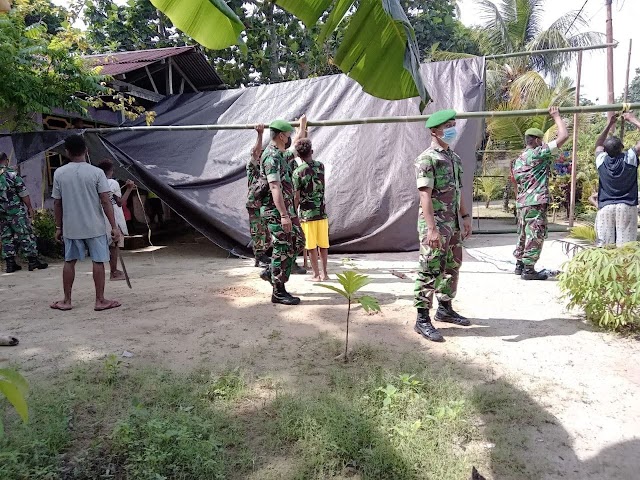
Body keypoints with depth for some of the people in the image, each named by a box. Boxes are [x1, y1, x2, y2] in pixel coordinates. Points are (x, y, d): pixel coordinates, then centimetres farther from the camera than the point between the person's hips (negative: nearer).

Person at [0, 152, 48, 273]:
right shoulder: (11, 173, -9)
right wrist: (30, 207, -2)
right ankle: (33, 260, 0)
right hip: (16, 211, -5)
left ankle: (10, 263, 12)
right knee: (26, 235, 0)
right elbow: (23, 193, -10)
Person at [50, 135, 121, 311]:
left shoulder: (59, 173, -1)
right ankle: (100, 300, 7)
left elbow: (57, 203, 2)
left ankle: (67, 300, 21)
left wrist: (58, 227, 13)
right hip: (94, 226, -2)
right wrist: (114, 226, -8)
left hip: (70, 227, 3)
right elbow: (106, 201, -11)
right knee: (98, 261, 4)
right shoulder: (96, 172, -8)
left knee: (69, 261, 14)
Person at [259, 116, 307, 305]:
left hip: (287, 208, 10)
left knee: (298, 241, 15)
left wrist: (303, 126, 46)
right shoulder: (271, 157, -17)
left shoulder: (281, 154, 14)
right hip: (277, 211, -10)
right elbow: (275, 187, -25)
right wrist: (283, 215, -30)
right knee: (283, 249, -5)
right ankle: (278, 292, 5)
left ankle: (271, 272, 24)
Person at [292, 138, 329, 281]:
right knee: (323, 244, 10)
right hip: (322, 212, 4)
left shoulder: (298, 172, -11)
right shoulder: (321, 166, 2)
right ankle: (324, 273, 17)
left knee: (311, 246, 3)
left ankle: (317, 275, 9)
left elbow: (297, 198, -11)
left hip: (307, 214, -4)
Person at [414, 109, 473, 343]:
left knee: (452, 268, 16)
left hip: (453, 224, 8)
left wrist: (465, 216, 16)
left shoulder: (454, 158, 14)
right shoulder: (427, 159, -11)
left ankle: (445, 309, 32)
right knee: (430, 271, -5)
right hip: (435, 225, -8)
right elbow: (425, 195, -19)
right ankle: (423, 319, 2)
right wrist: (431, 228, -25)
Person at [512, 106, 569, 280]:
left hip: (522, 203, 9)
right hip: (536, 203, -9)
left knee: (524, 234, 16)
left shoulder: (518, 159, 16)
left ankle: (520, 265, 23)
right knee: (535, 236, -4)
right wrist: (556, 116, 3)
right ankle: (528, 270, -2)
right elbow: (564, 136, -9)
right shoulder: (539, 154, -7)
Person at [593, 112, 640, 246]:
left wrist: (609, 125, 30)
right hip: (627, 207, -2)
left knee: (604, 248, -3)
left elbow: (598, 144, 26)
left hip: (605, 208, 2)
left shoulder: (601, 160, 4)